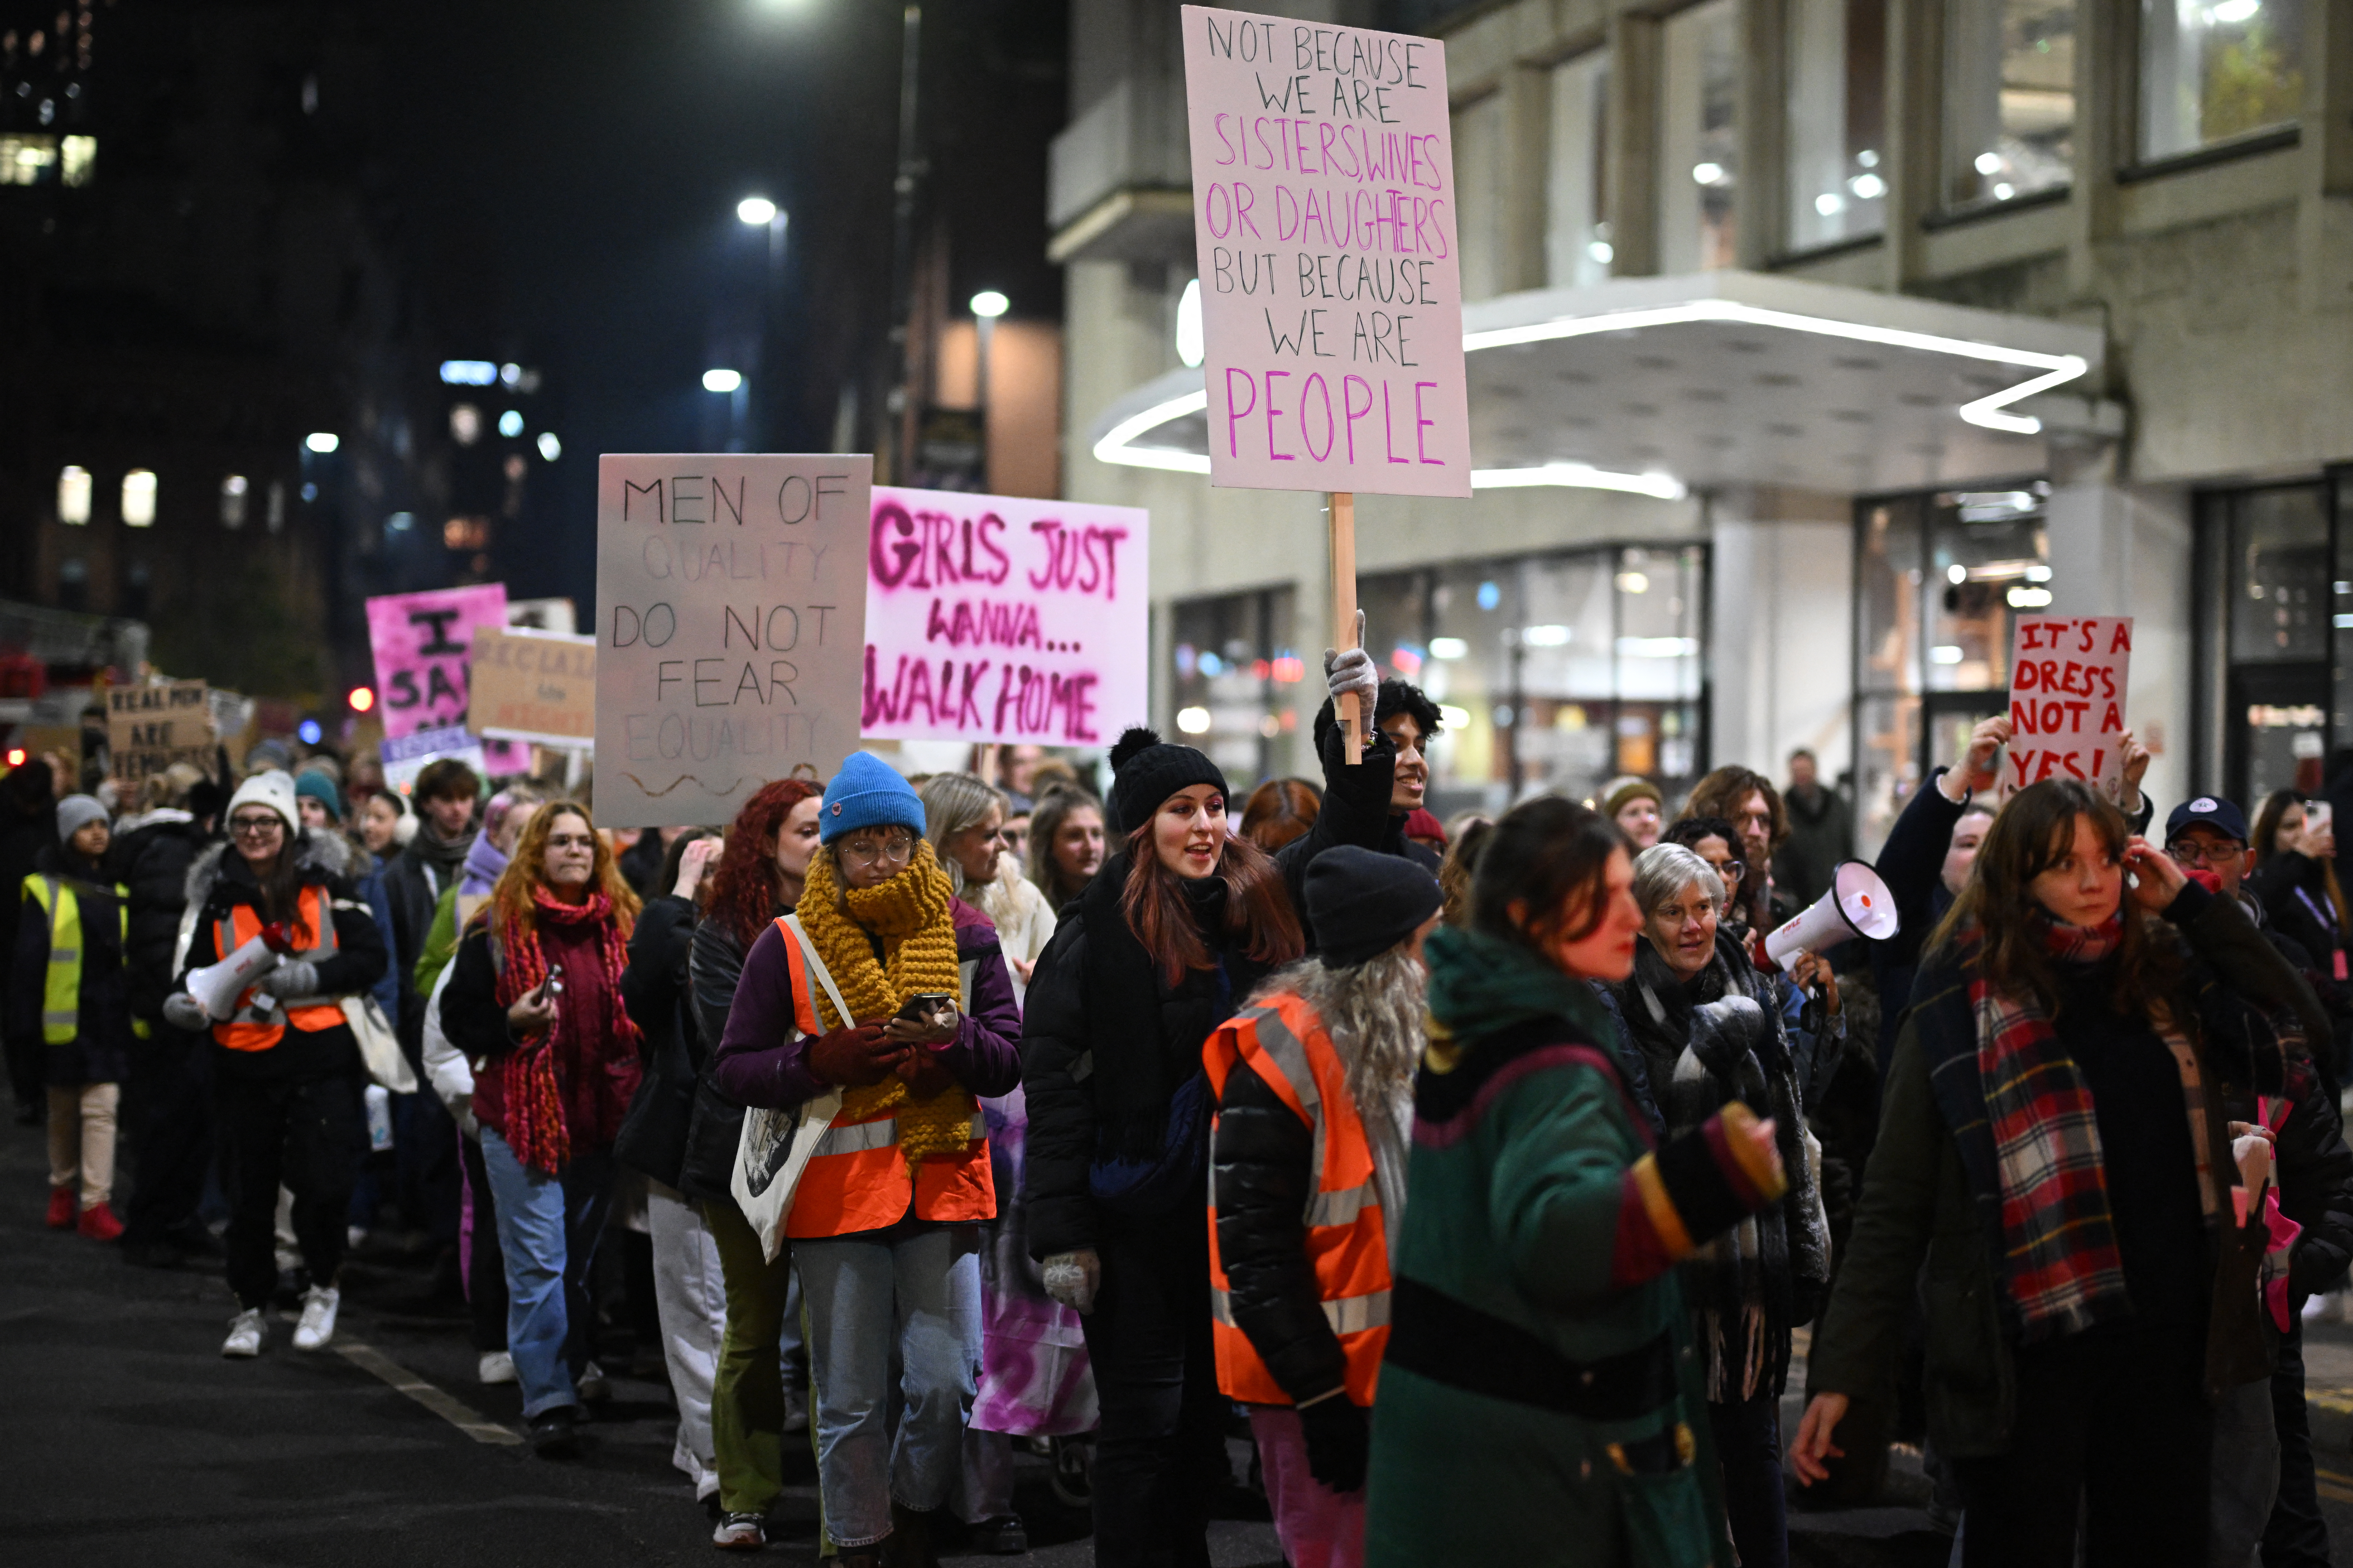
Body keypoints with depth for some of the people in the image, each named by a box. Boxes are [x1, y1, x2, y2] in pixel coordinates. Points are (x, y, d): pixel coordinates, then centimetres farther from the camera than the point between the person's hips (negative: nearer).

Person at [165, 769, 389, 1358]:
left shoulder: (325, 883, 0)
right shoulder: (219, 894, 8)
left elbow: (370, 957, -3)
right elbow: (198, 967, 14)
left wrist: (304, 977, -16)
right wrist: (183, 1002, -8)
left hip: (321, 1054, -3)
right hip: (246, 1061, 3)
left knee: (324, 1184, -11)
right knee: (249, 1193, 7)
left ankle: (323, 1289, 15)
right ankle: (251, 1309, 24)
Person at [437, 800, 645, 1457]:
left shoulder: (623, 926, 10)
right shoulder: (496, 929, 0)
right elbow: (458, 1019, 2)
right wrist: (513, 1022, -15)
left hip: (600, 1121, 4)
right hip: (523, 1119, -3)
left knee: (582, 1260, 10)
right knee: (538, 1262, -6)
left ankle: (570, 1379, 22)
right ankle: (549, 1402, -5)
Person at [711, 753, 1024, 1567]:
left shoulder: (963, 933, 5)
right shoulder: (789, 945, 0)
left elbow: (1009, 1059, 4)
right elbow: (734, 1066, -1)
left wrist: (955, 1038, -17)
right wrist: (825, 1059, -15)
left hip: (943, 1186, 1)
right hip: (838, 1194, -1)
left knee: (946, 1385, -1)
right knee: (850, 1400, 4)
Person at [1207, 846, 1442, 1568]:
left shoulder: (1408, 1043, 9)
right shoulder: (1284, 1055, -18)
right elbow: (1255, 1247, -19)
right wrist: (1320, 1398, -20)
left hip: (1397, 1366, 8)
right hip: (1316, 1380, -8)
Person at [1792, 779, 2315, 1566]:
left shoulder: (2164, 973, 7)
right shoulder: (1961, 1004, -6)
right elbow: (1894, 1205, -5)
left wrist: (2193, 906, -3)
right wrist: (1841, 1373, -10)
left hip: (2168, 1344, 4)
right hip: (2028, 1348, -4)